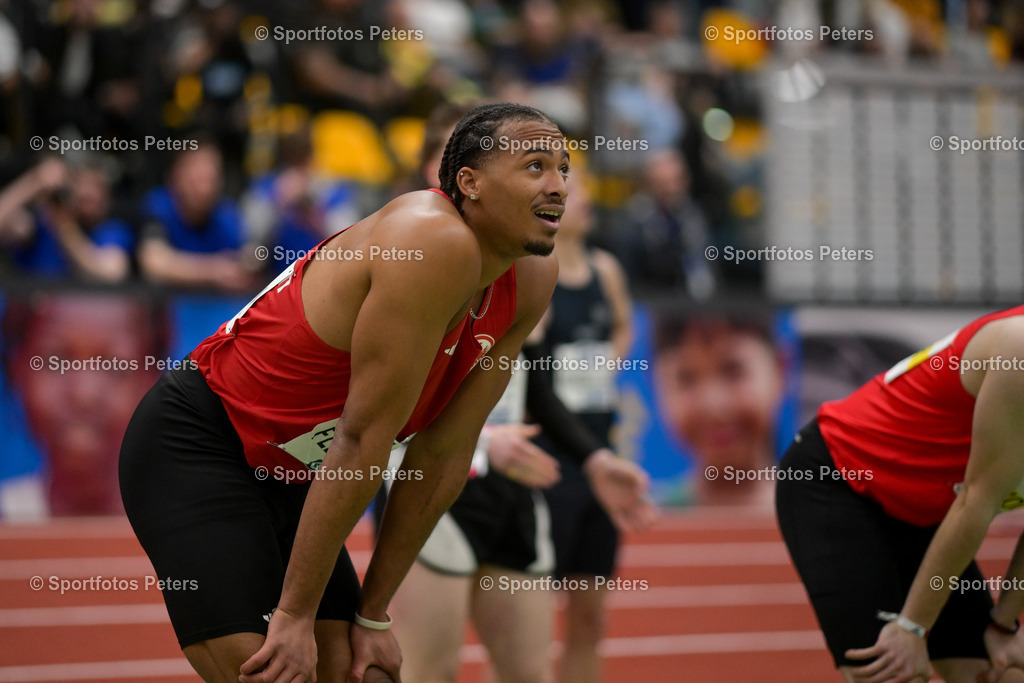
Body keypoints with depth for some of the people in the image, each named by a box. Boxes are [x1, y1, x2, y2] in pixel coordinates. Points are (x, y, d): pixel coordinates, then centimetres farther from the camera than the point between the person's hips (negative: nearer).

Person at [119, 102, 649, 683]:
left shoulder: (531, 283, 1)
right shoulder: (436, 244, -26)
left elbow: (444, 455, 4)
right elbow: (364, 439, -25)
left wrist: (373, 614, 4)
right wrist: (294, 614, -21)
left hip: (285, 474, 8)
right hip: (191, 447, -8)